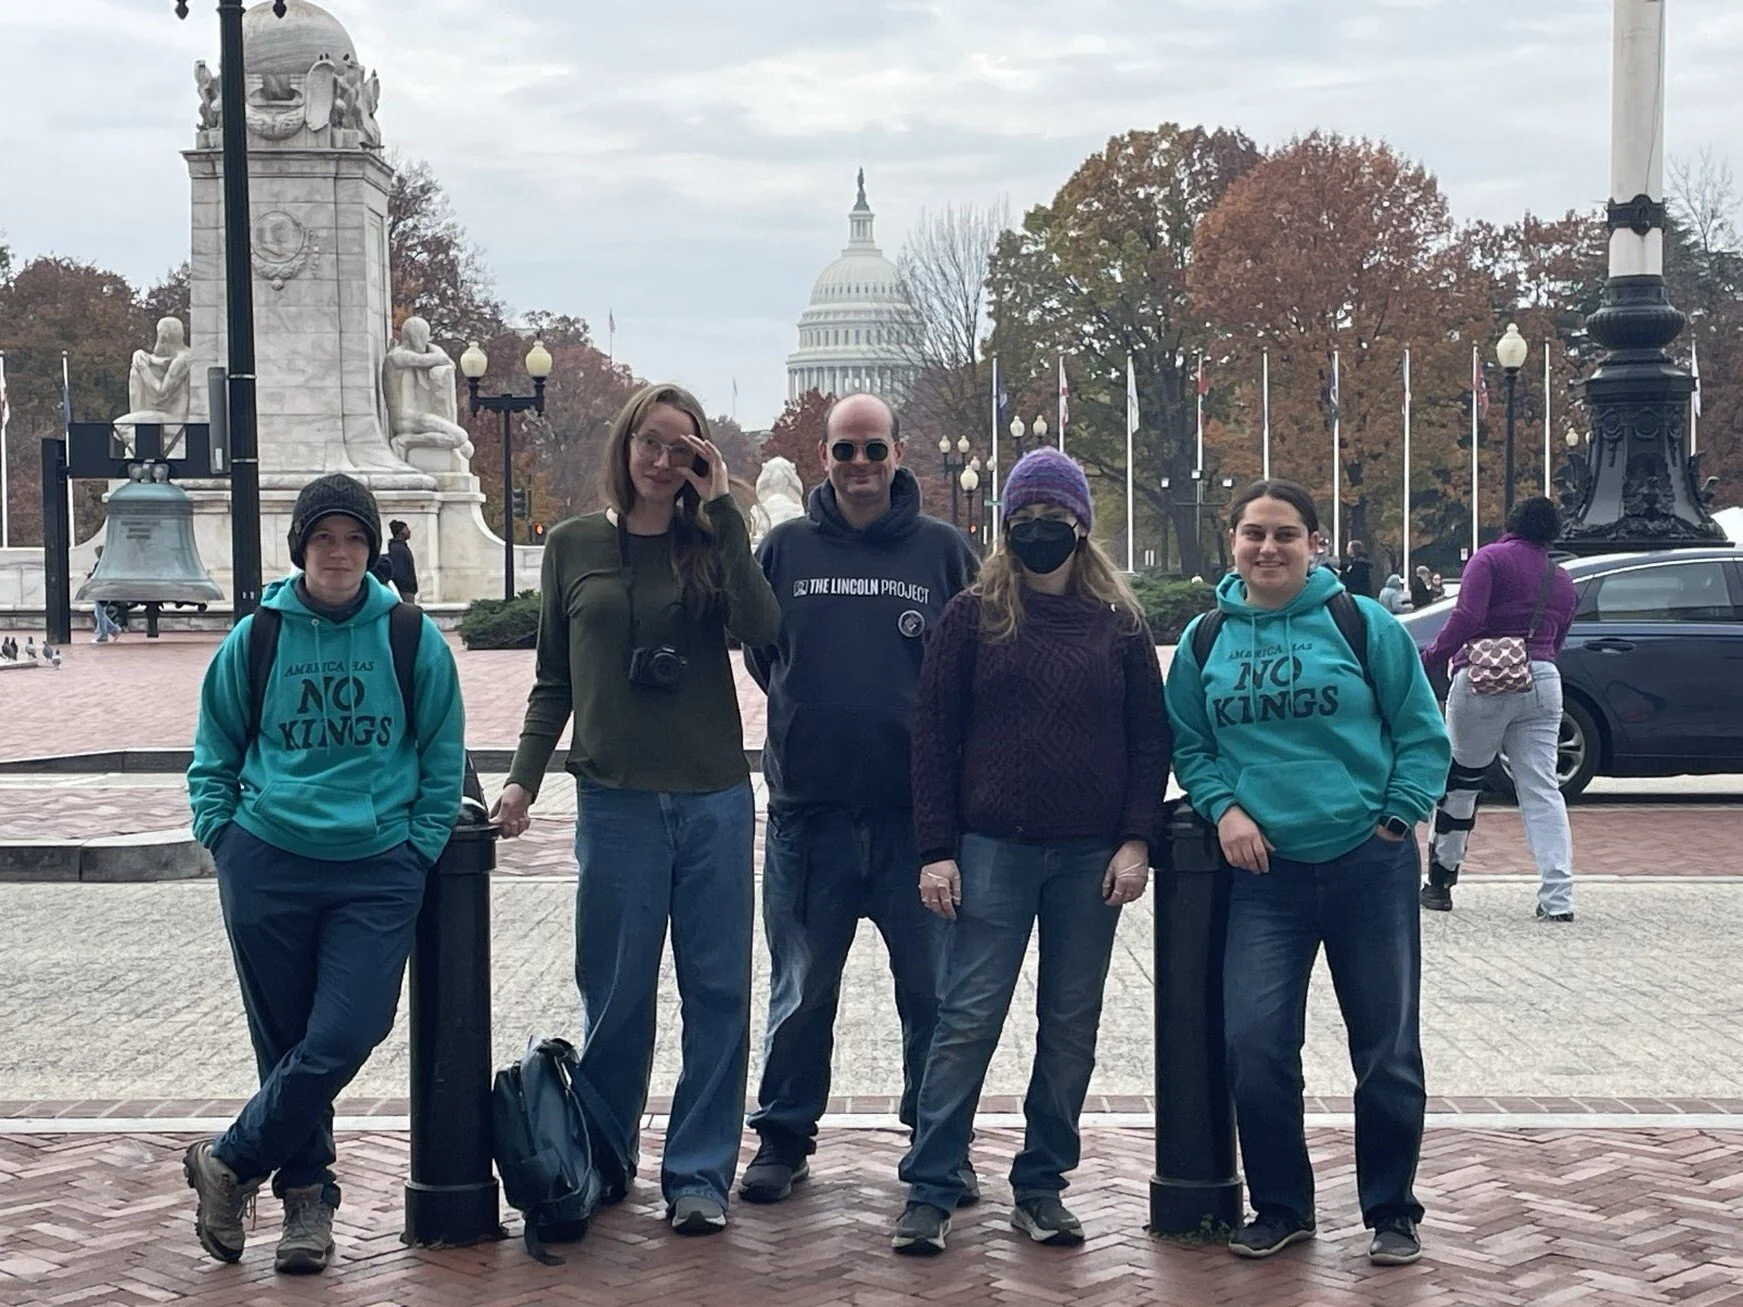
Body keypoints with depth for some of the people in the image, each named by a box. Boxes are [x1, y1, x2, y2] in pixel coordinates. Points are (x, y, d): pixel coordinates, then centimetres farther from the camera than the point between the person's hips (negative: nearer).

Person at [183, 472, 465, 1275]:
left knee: (345, 1036, -10)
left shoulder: (411, 638, 2)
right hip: (266, 865, 1)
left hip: (378, 870, 0)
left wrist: (421, 846, 1)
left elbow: (443, 755, 9)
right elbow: (214, 752, 12)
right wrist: (220, 834, 1)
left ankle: (231, 1163, 10)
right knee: (285, 1042, 7)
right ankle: (306, 1195, 23)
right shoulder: (255, 639, 2)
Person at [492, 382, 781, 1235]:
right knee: (615, 989, 4)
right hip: (616, 797, 0)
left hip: (713, 796, 1)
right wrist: (523, 776, 1)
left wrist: (722, 510, -12)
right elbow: (553, 680, 12)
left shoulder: (712, 542, 6)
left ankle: (700, 1174, 9)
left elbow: (764, 631, -13)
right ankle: (603, 1158, 21)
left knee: (717, 989, 2)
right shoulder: (574, 547, 7)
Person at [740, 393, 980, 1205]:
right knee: (801, 992, 10)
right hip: (807, 810, 1)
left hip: (918, 811, 0)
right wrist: (806, 716, 6)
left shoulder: (944, 550, 3)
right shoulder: (787, 548, 5)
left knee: (933, 991, 8)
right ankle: (784, 1136, 22)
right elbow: (758, 652, 14)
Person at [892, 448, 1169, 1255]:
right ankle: (929, 1192, 2)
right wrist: (937, 848, -5)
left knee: (1071, 1027, 7)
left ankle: (1041, 1187, 18)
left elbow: (1149, 738, 7)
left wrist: (1135, 841, -3)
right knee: (968, 1020, -3)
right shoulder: (972, 617, 2)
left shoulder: (1119, 624, 6)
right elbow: (935, 736, 1)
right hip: (992, 849, -2)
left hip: (1092, 857, 2)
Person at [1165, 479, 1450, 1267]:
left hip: (1369, 867, -1)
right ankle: (1280, 1206, 15)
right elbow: (1188, 744, 12)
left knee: (1388, 1051, 5)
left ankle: (1391, 1211, 23)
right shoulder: (1206, 640, 5)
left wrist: (1398, 817, -6)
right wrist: (1223, 807, -5)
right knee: (1253, 1045, -7)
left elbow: (1423, 734, 2)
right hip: (1265, 871, 2)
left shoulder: (1362, 624, -2)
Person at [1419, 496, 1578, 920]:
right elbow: (1556, 643, 18)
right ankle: (1557, 897, -7)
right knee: (1543, 790, 2)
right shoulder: (1561, 579, 18)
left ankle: (1439, 884, 17)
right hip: (1542, 684, 4)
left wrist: (1429, 662, -11)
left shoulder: (1490, 558, 0)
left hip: (1483, 682, -4)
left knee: (1459, 784, 8)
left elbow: (1467, 618, -14)